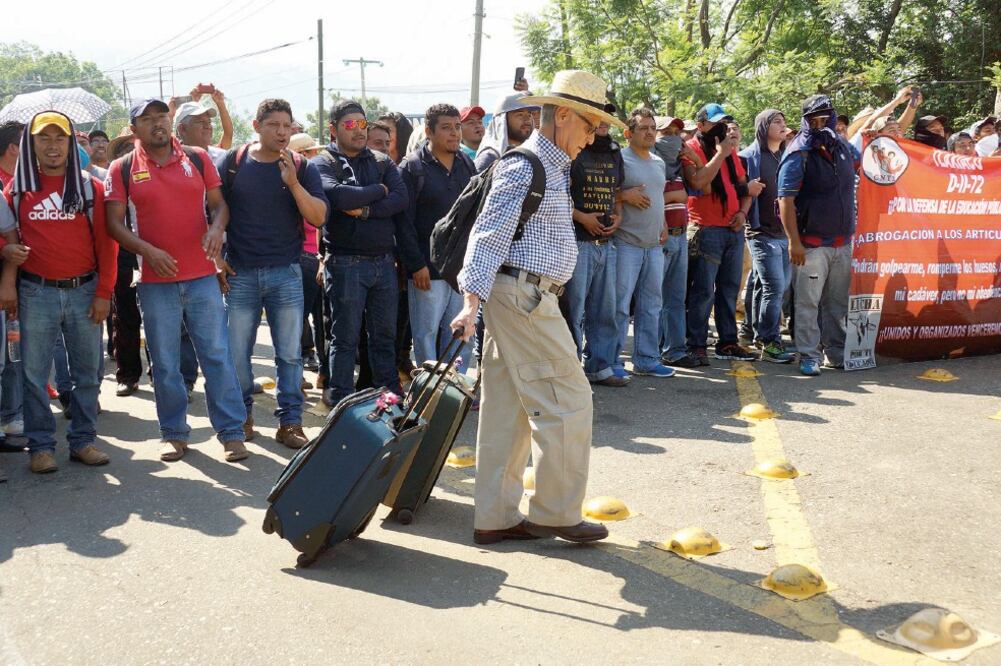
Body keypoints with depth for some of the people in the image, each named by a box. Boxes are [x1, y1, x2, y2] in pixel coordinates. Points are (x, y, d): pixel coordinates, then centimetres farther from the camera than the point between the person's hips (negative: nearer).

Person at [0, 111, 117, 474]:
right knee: (34, 373, 3)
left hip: (84, 291, 0)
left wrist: (104, 293, -4)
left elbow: (105, 243, 1)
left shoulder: (91, 188, 3)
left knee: (87, 372, 6)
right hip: (36, 293, 0)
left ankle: (83, 440, 17)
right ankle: (41, 445, 13)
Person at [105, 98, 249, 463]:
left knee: (217, 355, 1)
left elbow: (219, 203, 9)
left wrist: (217, 228, -13)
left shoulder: (197, 157, 5)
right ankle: (174, 433, 21)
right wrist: (147, 250, -16)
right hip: (155, 281, 0)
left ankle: (231, 432, 9)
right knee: (165, 364, 7)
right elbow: (114, 222, -1)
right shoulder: (123, 169, 2)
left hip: (202, 276, 0)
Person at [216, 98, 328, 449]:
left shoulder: (302, 167, 3)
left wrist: (293, 182, -18)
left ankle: (290, 422, 11)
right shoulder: (233, 162, 3)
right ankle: (242, 416, 24)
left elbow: (318, 217, -7)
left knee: (290, 353, 1)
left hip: (286, 273, 0)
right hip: (240, 274, 0)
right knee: (237, 352, 6)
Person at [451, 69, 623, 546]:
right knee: (567, 404, -4)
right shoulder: (526, 167, -12)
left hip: (521, 298, 10)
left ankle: (495, 518, 17)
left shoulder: (553, 167, 19)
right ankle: (556, 513, 8)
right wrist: (471, 302, -29)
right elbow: (489, 233, -21)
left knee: (508, 409, 10)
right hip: (524, 296, -10)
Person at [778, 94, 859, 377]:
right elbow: (786, 200, -15)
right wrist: (794, 242, -20)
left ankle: (836, 352, 22)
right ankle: (808, 356, 3)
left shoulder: (843, 148, 10)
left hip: (843, 243, 7)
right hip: (811, 244, -6)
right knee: (808, 303, -3)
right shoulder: (798, 155, -10)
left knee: (838, 303, 12)